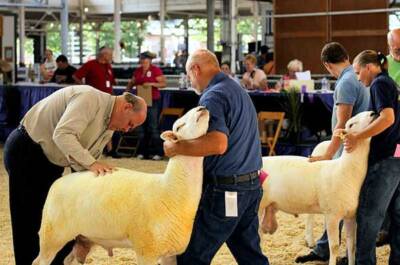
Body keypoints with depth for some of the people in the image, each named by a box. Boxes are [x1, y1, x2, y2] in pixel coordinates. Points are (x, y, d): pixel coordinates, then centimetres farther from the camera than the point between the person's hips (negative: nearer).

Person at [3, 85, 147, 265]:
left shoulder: (109, 126, 7)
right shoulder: (90, 98, -22)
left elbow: (82, 163, 7)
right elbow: (63, 135, -34)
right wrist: (91, 163, -37)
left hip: (51, 161, 10)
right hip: (25, 151, -10)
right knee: (29, 222, -4)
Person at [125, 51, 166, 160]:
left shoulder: (156, 70, -6)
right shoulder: (138, 71, 12)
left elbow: (164, 83, -9)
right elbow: (131, 83, 23)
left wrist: (152, 84, -21)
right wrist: (127, 91, 6)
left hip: (153, 102, -6)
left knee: (153, 127, -6)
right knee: (141, 127, 7)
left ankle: (157, 153, -3)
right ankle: (142, 152, 14)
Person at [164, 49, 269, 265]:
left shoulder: (213, 96, -14)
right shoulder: (239, 91, 16)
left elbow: (218, 143, -29)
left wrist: (176, 147, -18)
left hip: (225, 190, -9)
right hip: (252, 184, 9)